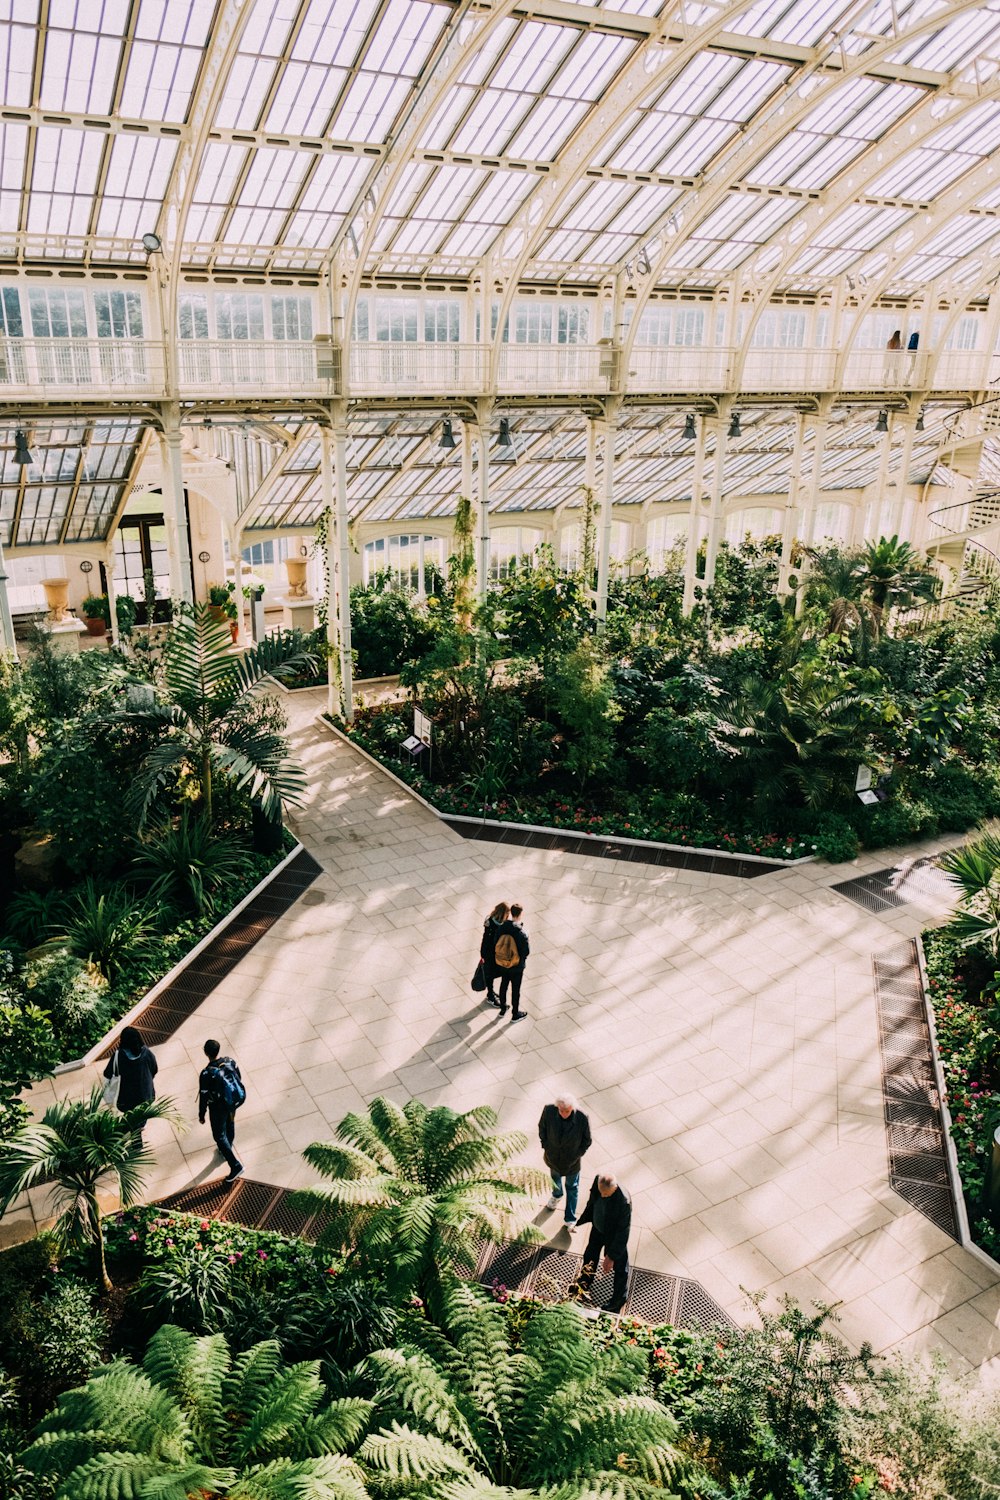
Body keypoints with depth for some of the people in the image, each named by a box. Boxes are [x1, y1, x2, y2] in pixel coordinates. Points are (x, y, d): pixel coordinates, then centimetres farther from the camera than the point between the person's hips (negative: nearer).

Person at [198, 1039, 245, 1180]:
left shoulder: (206, 1074, -32)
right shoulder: (230, 1061, -18)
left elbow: (203, 1097, -21)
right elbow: (238, 1078, 0)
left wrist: (201, 1115, -4)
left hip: (218, 1107, -5)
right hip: (234, 1102, 6)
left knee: (219, 1136, 13)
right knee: (229, 1125, 30)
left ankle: (235, 1165, 12)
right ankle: (226, 1150, 56)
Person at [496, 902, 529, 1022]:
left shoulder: (502, 928, -16)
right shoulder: (521, 933, -30)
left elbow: (496, 944, -5)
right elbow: (527, 951, -21)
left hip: (502, 965, 4)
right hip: (517, 967, -4)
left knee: (503, 985, 25)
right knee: (515, 990, 14)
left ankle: (503, 1009, 43)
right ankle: (515, 1015, 31)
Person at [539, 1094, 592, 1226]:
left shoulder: (582, 1118, -35)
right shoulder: (549, 1111, -31)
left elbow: (587, 1141, -15)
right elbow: (542, 1127, -9)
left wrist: (578, 1155, -12)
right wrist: (545, 1147, -5)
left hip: (571, 1161, -2)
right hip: (553, 1156, 2)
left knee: (572, 1187, 22)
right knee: (555, 1177, 33)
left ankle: (570, 1219, 43)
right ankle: (556, 1195, 65)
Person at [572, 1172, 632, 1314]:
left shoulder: (624, 1201, -42)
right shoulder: (598, 1181, -27)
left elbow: (622, 1232, -29)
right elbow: (592, 1201, -2)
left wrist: (611, 1256, -22)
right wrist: (584, 1219, 11)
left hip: (615, 1237, -6)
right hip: (597, 1228, 6)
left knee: (619, 1268, 20)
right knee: (589, 1257, 29)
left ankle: (618, 1299, 47)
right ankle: (584, 1285, 59)